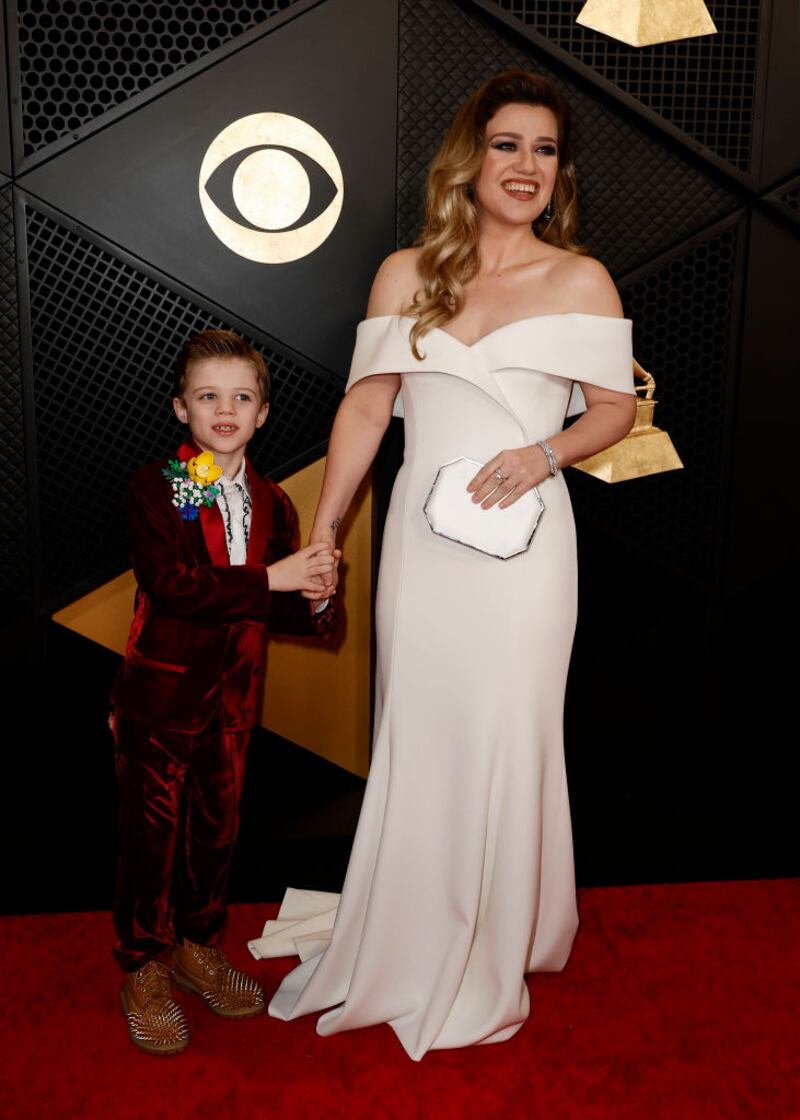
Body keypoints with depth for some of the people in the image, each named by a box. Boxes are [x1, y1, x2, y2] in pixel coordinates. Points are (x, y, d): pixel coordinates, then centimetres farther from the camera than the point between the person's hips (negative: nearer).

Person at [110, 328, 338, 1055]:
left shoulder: (272, 504, 5)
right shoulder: (156, 488, -10)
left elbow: (276, 612, 9)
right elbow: (172, 584, -25)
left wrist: (315, 600, -13)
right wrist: (270, 579, -25)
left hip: (233, 696, 5)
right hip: (161, 690, -4)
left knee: (218, 827, 17)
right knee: (152, 832, 7)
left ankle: (198, 947, 39)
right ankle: (144, 971, 27)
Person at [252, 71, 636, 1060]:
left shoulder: (580, 281, 1)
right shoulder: (405, 274, 5)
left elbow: (616, 407, 5)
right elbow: (366, 405, 7)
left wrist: (546, 453, -15)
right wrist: (319, 534, 5)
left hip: (522, 543, -2)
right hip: (420, 538, 2)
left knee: (504, 743, 6)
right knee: (413, 737, 11)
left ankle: (490, 956, 28)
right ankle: (405, 940, 32)